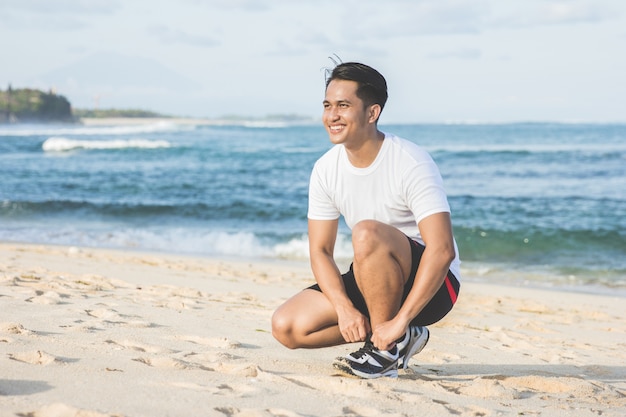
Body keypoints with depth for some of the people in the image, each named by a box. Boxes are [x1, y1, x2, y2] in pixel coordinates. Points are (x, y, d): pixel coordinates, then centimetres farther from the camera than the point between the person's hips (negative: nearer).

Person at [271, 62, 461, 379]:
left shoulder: (411, 164, -22)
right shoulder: (326, 170, -3)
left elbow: (442, 250, -30)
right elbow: (320, 250, 0)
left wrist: (399, 322, -33)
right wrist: (345, 308, -18)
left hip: (430, 286, -7)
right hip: (378, 283, 7)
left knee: (367, 233, -35)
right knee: (286, 326, -11)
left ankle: (389, 347, -18)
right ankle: (395, 338, 3)